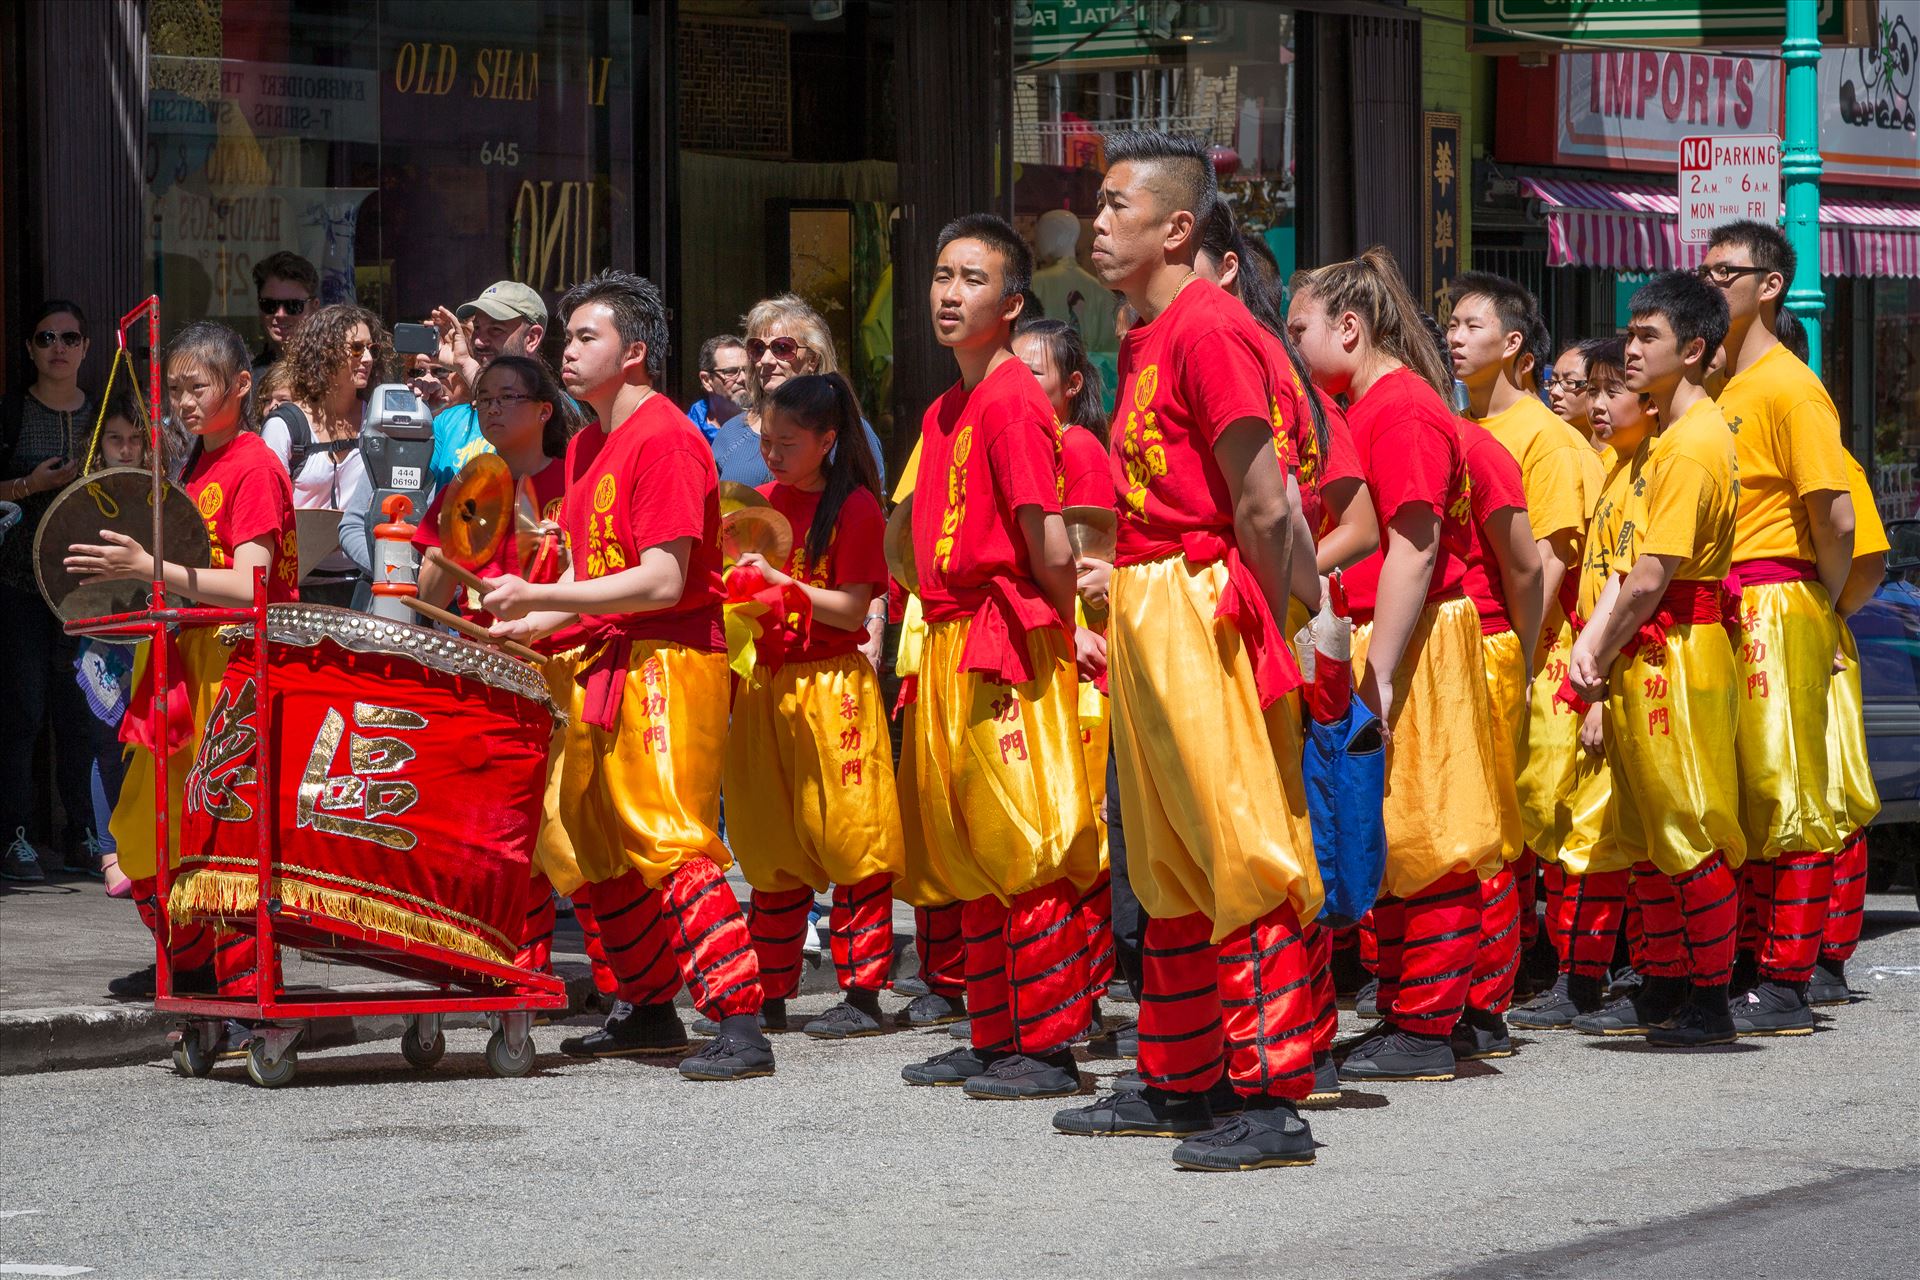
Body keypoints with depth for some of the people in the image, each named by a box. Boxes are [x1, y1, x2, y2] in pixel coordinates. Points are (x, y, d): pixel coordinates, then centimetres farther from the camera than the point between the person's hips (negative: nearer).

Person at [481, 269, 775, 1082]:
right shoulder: (588, 447, 16)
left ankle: (741, 1024, -17)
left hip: (668, 663, -10)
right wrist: (532, 624, 5)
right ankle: (652, 1011, 25)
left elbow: (663, 583, -20)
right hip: (608, 664, 10)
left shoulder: (663, 437, -13)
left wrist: (540, 597, -18)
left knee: (672, 843, -15)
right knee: (601, 845, 14)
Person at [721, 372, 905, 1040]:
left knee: (847, 842, -5)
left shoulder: (854, 506, -6)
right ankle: (771, 996, 15)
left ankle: (862, 994, -2)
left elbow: (850, 610, -11)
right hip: (766, 683, 6)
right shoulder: (762, 503, 12)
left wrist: (778, 579, -17)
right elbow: (741, 581, 19)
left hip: (832, 681, -6)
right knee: (772, 851, 9)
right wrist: (731, 585, -2)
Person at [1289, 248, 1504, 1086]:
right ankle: (1403, 1017, 17)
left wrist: (1374, 676, -23)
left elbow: (1414, 550, -20)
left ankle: (1425, 1032, -4)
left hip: (1407, 651, -10)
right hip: (1371, 644, 10)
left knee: (1418, 842, -6)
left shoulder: (1402, 409, -14)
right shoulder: (1361, 410, 17)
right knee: (1389, 844, 12)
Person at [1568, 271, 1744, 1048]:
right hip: (1646, 657, 10)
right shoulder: (1665, 437, 16)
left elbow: (1652, 579, -19)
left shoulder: (1692, 444, -16)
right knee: (1649, 832, 13)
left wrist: (1601, 659, -9)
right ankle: (1666, 993, 19)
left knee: (1690, 834, -4)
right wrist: (1591, 645, 0)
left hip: (1676, 654, -10)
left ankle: (1709, 1006, 2)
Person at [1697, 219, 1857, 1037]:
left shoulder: (1788, 387, -10)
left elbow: (1835, 516, -15)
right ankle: (1744, 969, 17)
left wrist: (1820, 607, -3)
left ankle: (1787, 987, -2)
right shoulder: (1719, 388, 16)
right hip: (1715, 611, 8)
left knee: (1781, 794, -5)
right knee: (1732, 797, 10)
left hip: (1774, 608, -8)